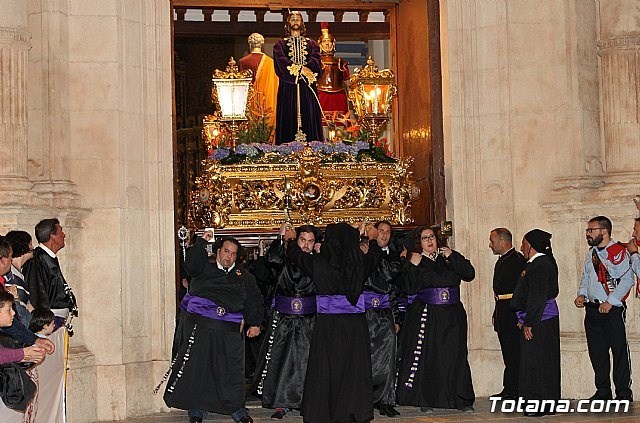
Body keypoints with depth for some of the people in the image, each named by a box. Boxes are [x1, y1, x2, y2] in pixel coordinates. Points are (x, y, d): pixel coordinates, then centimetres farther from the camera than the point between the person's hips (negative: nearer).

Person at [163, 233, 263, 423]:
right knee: (197, 368, -1)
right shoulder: (205, 268, 11)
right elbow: (191, 265, -9)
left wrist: (255, 323, 10)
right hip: (199, 324, -2)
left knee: (232, 370, 2)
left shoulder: (243, 276, 19)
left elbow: (254, 300, 19)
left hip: (229, 329, 2)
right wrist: (201, 242, -10)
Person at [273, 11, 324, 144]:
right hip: (288, 88, -1)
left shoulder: (311, 44, 18)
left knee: (309, 117, -6)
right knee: (289, 118, -8)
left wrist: (297, 69, -16)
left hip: (308, 88, 1)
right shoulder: (280, 44, 14)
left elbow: (315, 62, 1)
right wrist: (301, 70, -15)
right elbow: (281, 62, -3)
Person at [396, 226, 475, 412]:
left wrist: (452, 257, -7)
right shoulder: (415, 260, 4)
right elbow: (408, 288, -7)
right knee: (426, 357, -1)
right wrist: (412, 266, -17)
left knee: (455, 356, 3)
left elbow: (470, 274, -1)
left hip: (453, 315, 2)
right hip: (426, 316, -2)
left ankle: (462, 400, 10)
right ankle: (426, 400, 7)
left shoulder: (451, 257, 10)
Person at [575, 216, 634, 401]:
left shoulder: (618, 251, -10)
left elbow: (627, 279, -16)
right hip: (592, 309, 8)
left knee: (619, 350, -2)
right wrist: (581, 295, 6)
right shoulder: (591, 253, 15)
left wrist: (610, 302, -19)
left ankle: (623, 393, 6)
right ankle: (602, 391, 20)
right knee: (597, 351, 10)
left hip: (612, 309, -7)